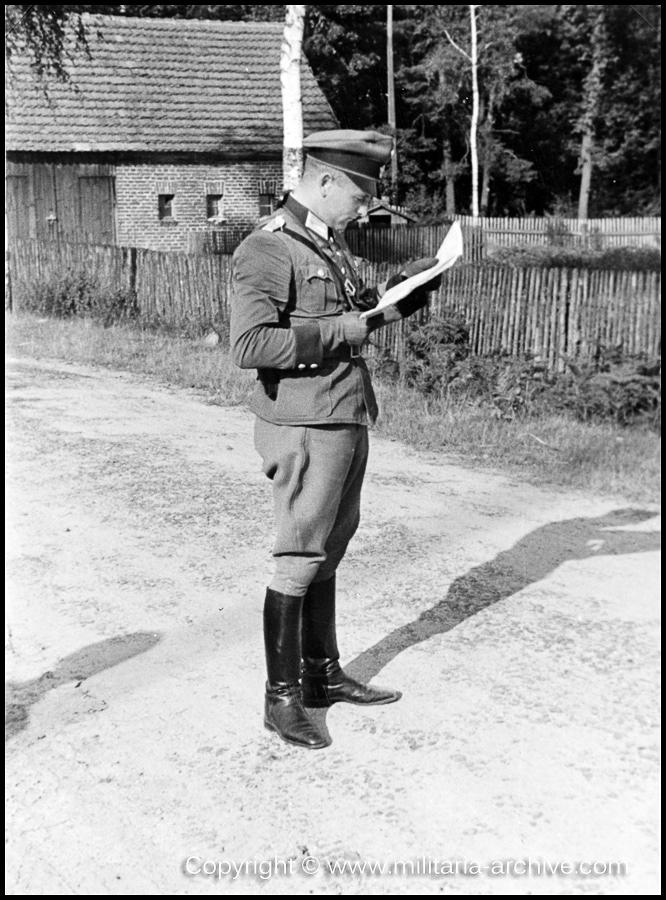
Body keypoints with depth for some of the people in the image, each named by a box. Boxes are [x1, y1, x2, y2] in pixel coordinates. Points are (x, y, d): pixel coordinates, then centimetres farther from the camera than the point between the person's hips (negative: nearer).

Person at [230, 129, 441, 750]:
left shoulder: (330, 240, 13)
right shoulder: (267, 249, -15)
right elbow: (249, 346, -24)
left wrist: (390, 296, 6)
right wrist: (345, 330, -21)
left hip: (348, 421, 9)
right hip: (304, 428, -9)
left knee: (326, 558, 17)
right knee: (298, 565, -1)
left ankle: (323, 676, 29)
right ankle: (282, 700, 12)